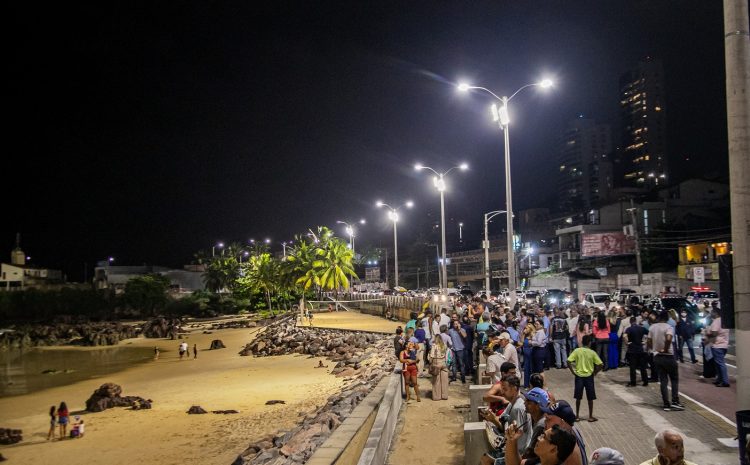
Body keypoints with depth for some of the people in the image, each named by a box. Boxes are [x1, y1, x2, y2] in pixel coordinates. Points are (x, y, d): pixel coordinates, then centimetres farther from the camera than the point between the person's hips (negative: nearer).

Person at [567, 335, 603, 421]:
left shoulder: (577, 351, -6)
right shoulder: (592, 353, -7)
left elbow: (568, 362, -14)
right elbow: (601, 365, -11)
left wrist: (573, 372, -4)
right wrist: (595, 372, 3)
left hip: (579, 376, 1)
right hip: (589, 377, -1)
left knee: (578, 397, 11)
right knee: (590, 398, 10)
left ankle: (577, 415, 16)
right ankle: (590, 416, 16)